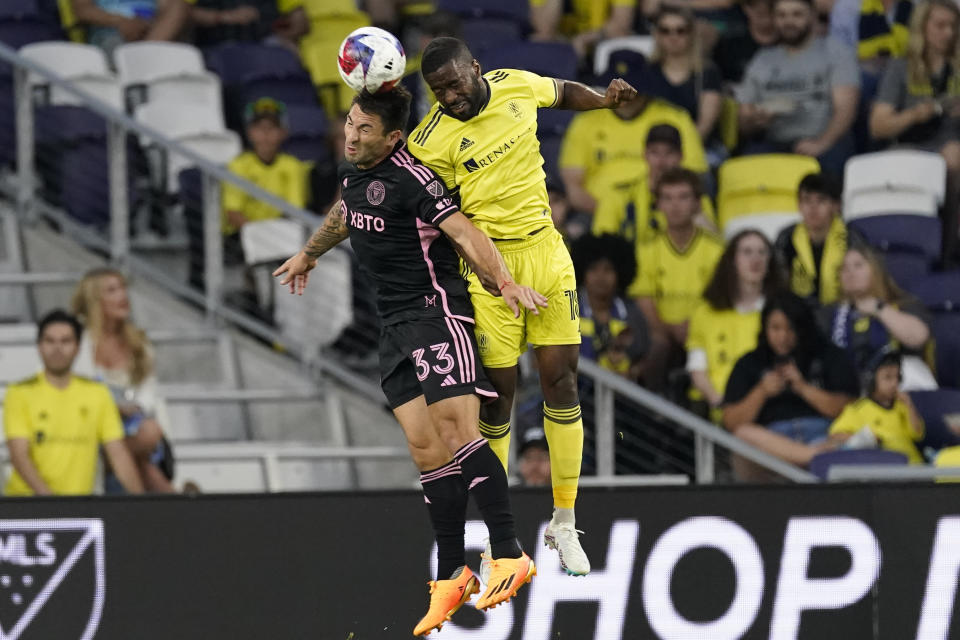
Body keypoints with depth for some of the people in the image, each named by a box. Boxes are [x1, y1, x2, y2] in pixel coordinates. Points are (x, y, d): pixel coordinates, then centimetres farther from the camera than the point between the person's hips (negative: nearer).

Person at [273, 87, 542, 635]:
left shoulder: (411, 178, -14)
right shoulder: (354, 173, 12)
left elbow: (463, 231, -24)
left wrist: (505, 282, -38)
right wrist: (309, 254, 52)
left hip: (437, 311, -8)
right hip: (395, 323, 8)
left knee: (456, 430, -19)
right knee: (426, 448, 2)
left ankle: (509, 556, -22)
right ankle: (451, 577, 3)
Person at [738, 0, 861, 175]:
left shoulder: (836, 54, 10)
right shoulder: (761, 61, 21)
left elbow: (845, 109, -4)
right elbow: (744, 126, 20)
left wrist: (820, 144, -21)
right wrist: (756, 121, -6)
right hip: (774, 143, 2)